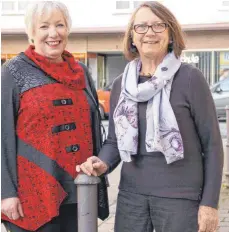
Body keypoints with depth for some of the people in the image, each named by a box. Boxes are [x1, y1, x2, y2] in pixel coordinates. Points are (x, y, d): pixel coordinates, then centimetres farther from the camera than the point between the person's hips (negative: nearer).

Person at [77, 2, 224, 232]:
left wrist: (209, 203, -8)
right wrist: (103, 164, -8)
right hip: (130, 195, 4)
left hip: (180, 196, -4)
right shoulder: (120, 84, 7)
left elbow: (212, 144, -5)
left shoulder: (190, 79, -6)